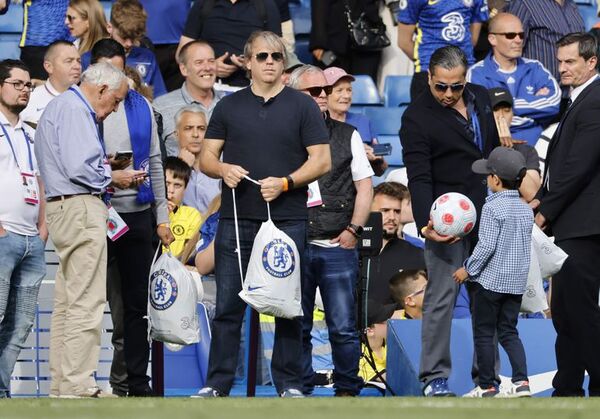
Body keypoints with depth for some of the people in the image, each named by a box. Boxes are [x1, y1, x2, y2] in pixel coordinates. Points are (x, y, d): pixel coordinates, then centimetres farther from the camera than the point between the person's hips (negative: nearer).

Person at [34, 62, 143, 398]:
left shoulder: (61, 106, 23)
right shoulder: (74, 109, -10)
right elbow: (79, 168, -20)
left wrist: (105, 169, 11)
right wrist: (113, 178, -6)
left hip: (66, 208, 11)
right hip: (81, 207, -11)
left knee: (67, 302, 11)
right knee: (86, 302, -11)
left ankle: (62, 383, 14)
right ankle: (78, 386, -13)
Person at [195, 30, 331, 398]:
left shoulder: (302, 106, 5)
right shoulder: (229, 106, 12)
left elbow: (322, 161, 0)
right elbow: (207, 157, 12)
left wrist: (285, 182, -14)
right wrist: (223, 169, -11)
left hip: (287, 220, -2)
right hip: (236, 219, 2)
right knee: (228, 305, 1)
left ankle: (289, 383, 8)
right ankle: (218, 383, 5)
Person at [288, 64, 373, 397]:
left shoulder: (347, 135, 11)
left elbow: (364, 185, 10)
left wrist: (353, 229, 0)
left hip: (338, 246, 0)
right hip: (294, 247, 0)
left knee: (343, 327, -3)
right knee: (297, 327, 4)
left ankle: (347, 389, 6)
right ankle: (299, 390, 13)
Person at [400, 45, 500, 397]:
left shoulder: (481, 98, 8)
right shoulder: (417, 117, -11)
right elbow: (419, 177, -16)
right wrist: (425, 223, -29)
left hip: (487, 215, 6)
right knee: (441, 297, -8)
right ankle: (435, 376, -5)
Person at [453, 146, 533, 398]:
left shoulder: (492, 208, -14)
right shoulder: (526, 210, 9)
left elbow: (486, 246, -19)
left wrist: (468, 270, -8)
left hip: (489, 280, -7)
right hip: (517, 283, 7)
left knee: (483, 333, 3)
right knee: (509, 332, 11)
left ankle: (487, 386, 5)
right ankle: (521, 381, -4)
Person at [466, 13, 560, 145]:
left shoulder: (534, 68, 15)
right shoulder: (476, 74, 3)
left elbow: (555, 102, -2)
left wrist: (511, 105, -4)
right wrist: (536, 101, 1)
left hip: (539, 145, 3)